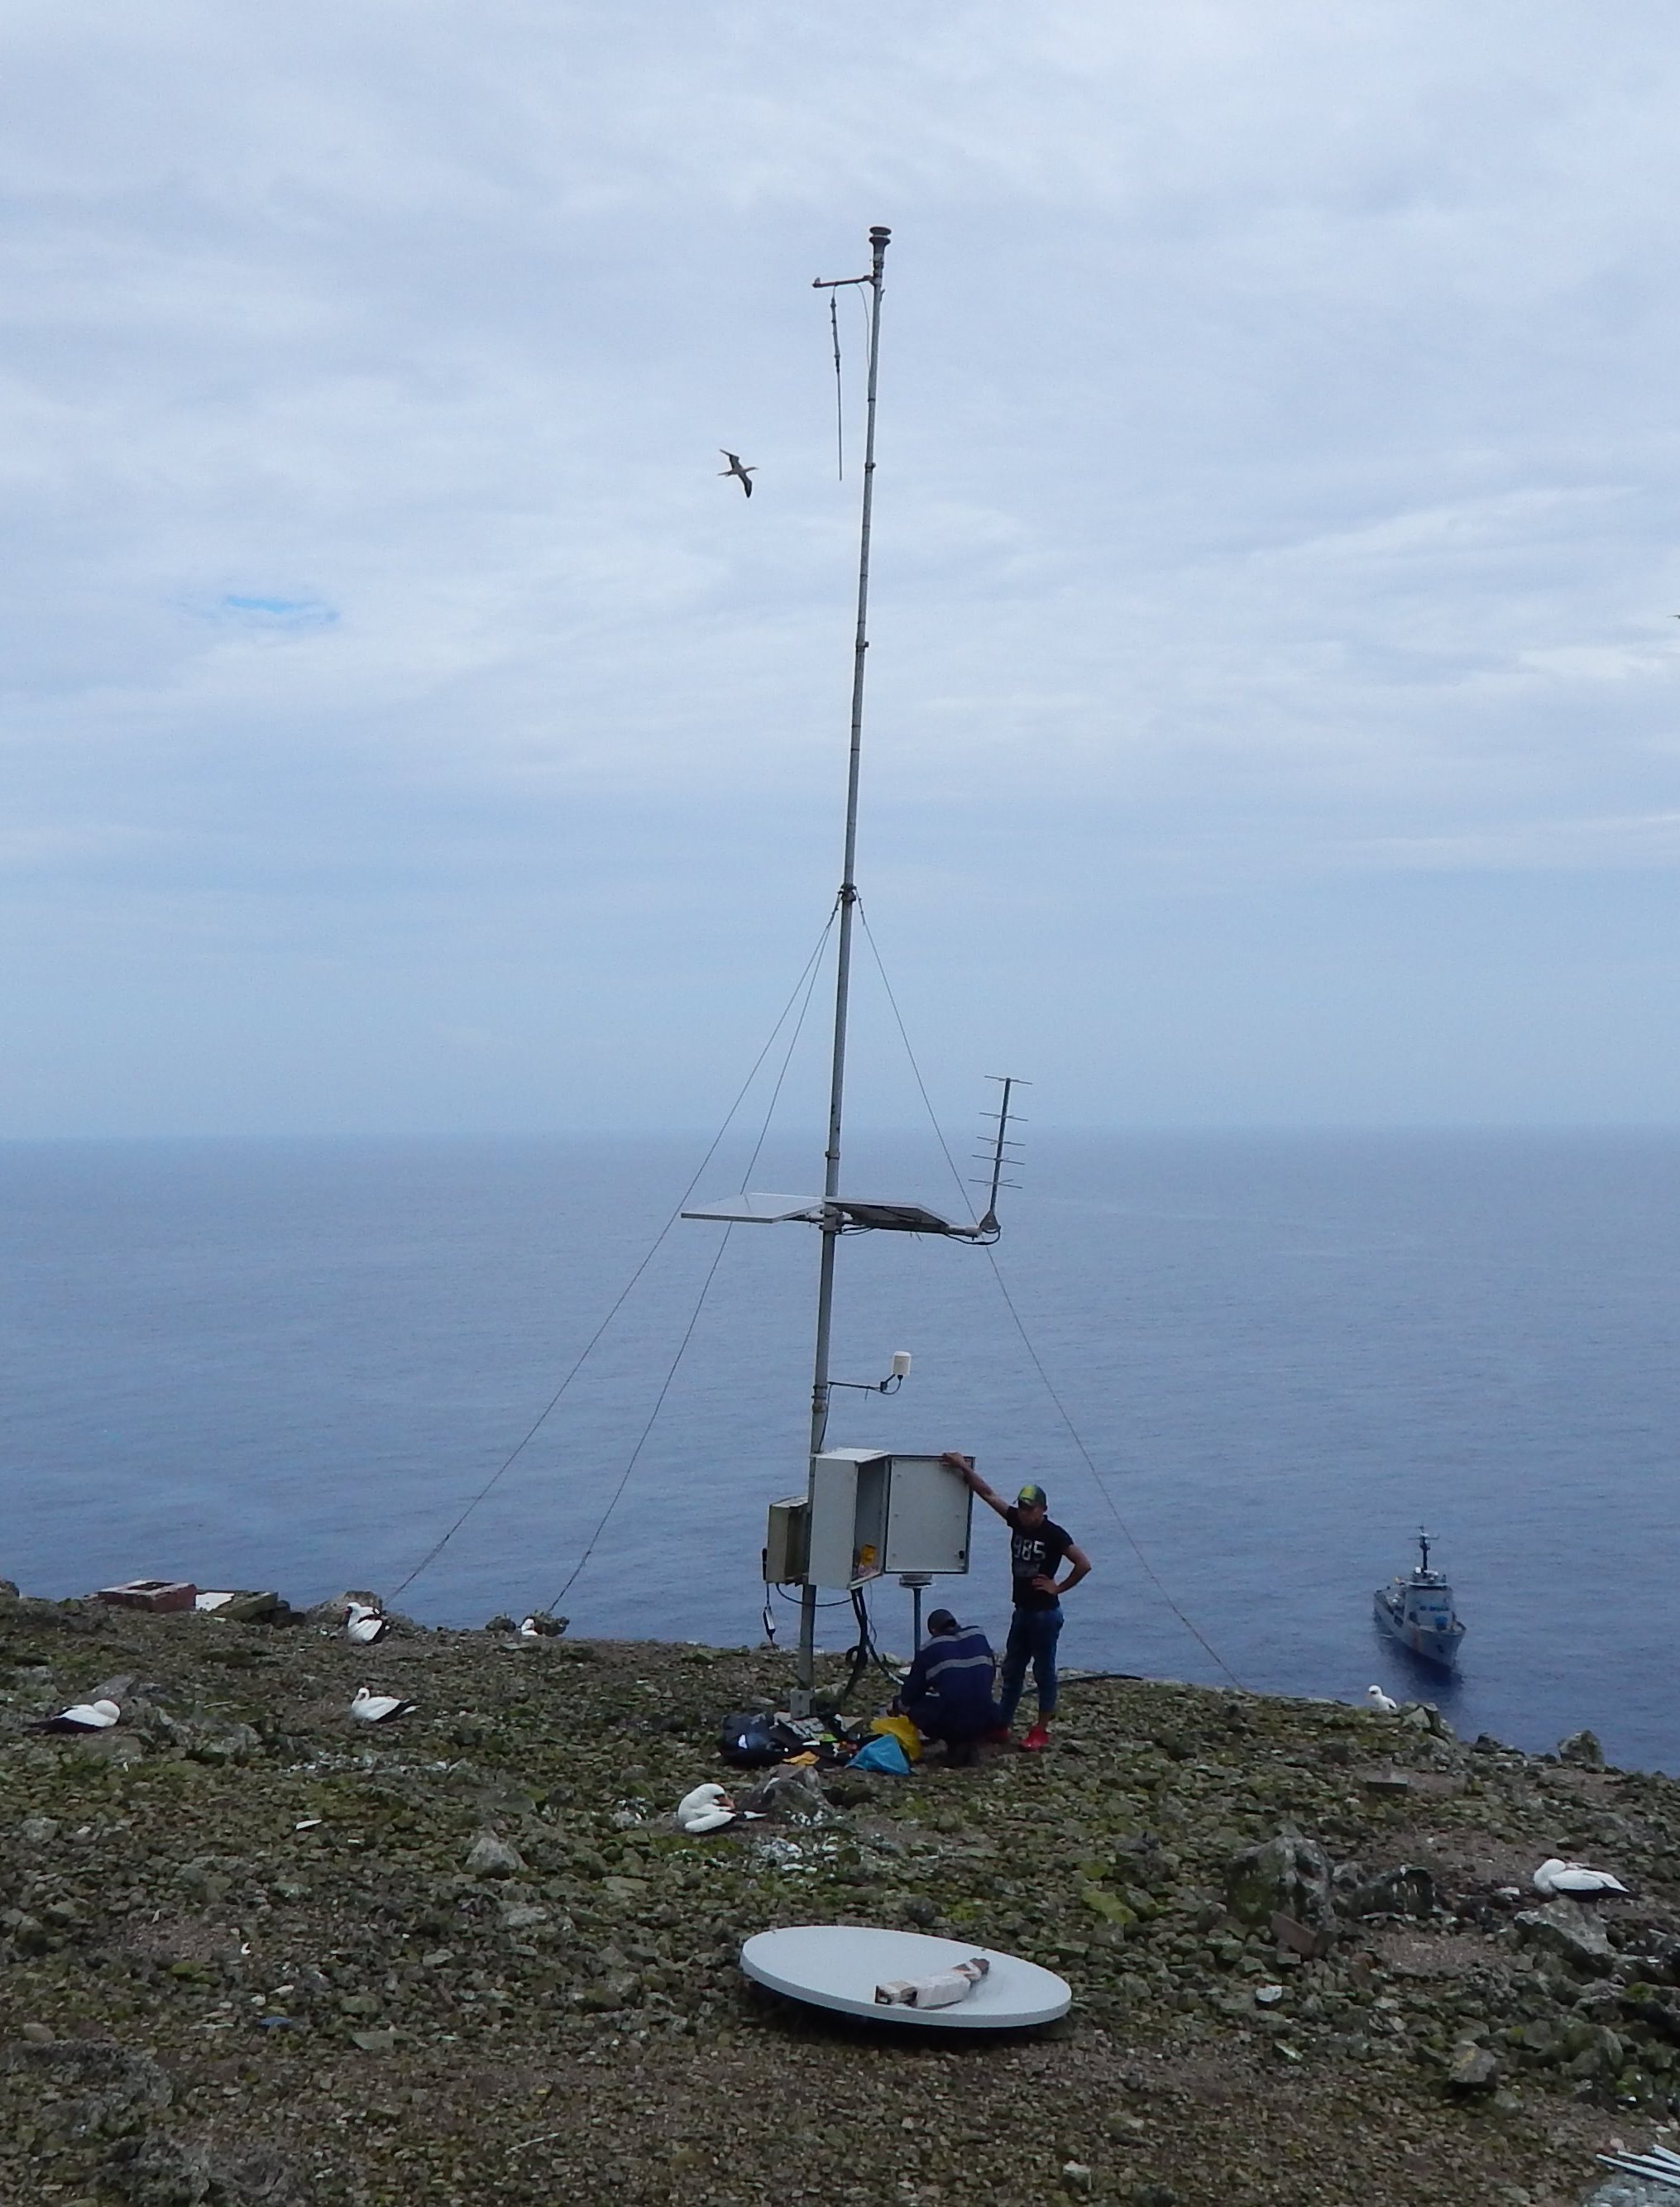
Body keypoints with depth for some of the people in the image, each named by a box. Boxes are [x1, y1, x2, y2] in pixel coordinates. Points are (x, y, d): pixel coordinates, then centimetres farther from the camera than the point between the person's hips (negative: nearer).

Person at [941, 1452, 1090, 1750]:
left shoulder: (1054, 1534, -16)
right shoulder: (1017, 1522, 2)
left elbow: (1084, 1564, -20)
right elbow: (987, 1494, 3)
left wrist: (1059, 1587, -14)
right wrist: (964, 1468, -3)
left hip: (1045, 1614, -7)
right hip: (1022, 1611, 7)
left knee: (1044, 1672, 4)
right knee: (1011, 1670, 13)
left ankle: (1041, 1731, 12)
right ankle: (1001, 1724, 21)